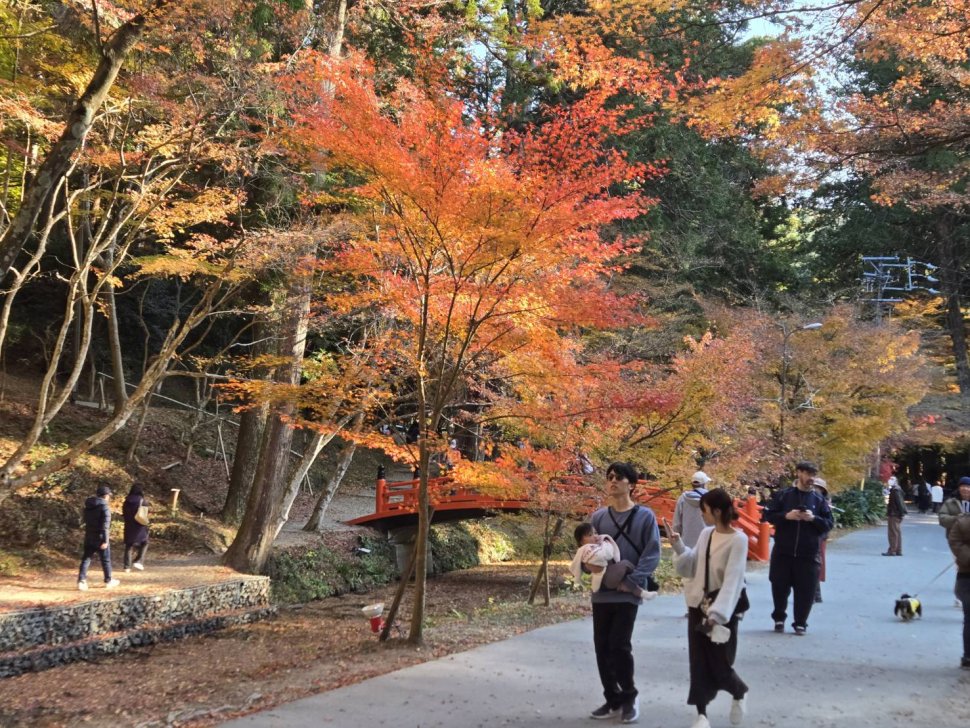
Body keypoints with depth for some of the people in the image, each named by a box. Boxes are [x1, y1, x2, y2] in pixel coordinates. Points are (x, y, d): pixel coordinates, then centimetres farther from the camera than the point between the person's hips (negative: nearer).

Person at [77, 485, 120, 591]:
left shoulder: (88, 506, 7)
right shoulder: (104, 507, -16)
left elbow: (86, 521, 17)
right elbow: (105, 525, -20)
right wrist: (105, 541, -21)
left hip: (89, 537, 6)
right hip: (100, 538, -6)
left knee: (86, 559, 7)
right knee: (106, 560, 9)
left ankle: (81, 580, -5)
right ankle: (108, 581, 21)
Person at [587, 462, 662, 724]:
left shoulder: (645, 516, -4)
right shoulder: (598, 516, 6)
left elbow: (652, 554, -7)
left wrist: (631, 580, -15)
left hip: (628, 594, -4)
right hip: (601, 592, 4)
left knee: (620, 645, -8)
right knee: (602, 646, 7)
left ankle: (629, 697, 13)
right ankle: (612, 699, 22)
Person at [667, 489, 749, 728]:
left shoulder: (738, 540, -17)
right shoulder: (705, 534, 3)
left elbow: (732, 580, -22)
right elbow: (693, 568, 10)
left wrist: (717, 613, -29)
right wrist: (679, 547, -5)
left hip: (724, 609, -6)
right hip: (698, 605, 6)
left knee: (720, 666, 3)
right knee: (698, 662, 4)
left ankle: (739, 693, 34)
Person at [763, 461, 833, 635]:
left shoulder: (819, 499, 5)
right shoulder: (783, 495, 1)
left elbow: (829, 524, 4)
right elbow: (768, 515, 0)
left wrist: (813, 518, -14)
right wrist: (786, 516, -16)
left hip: (808, 554, 1)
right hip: (782, 552, 0)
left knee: (805, 590, 0)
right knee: (779, 586, 7)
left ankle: (800, 623, 15)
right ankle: (779, 618, 27)